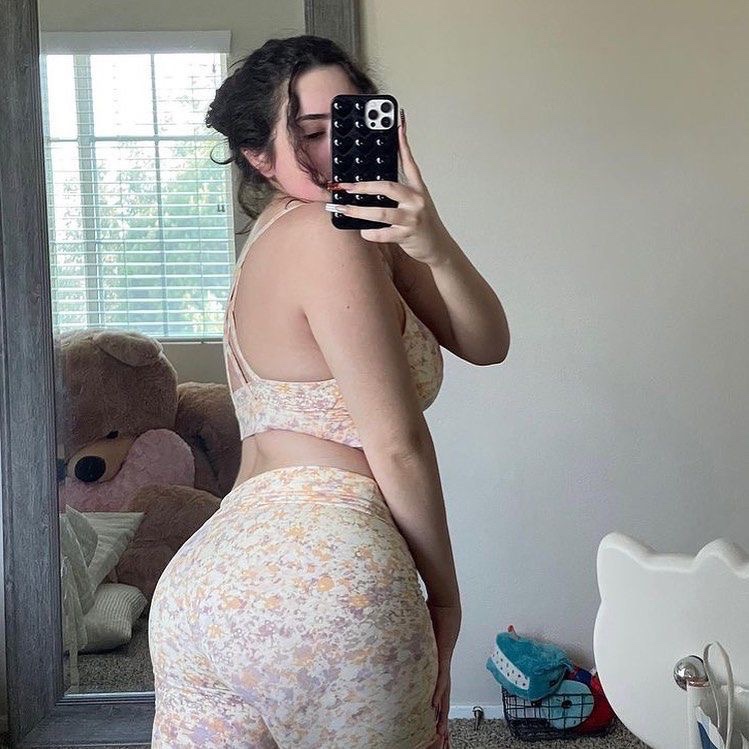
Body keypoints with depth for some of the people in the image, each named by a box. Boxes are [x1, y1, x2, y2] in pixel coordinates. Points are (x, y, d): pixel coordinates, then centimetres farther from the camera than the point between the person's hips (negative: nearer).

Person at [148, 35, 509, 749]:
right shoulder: (326, 235, -10)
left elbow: (486, 341, 7)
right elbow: (396, 444, -11)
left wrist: (434, 246, -13)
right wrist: (445, 593, 0)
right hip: (325, 567, -8)